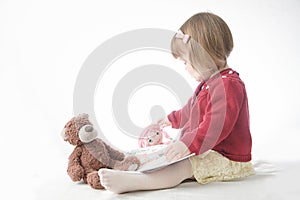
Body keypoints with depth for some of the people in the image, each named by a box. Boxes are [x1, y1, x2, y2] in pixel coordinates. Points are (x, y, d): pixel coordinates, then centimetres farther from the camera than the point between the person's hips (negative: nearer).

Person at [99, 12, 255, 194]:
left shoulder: (228, 85, -21)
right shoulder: (209, 83, 18)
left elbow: (218, 124, -33)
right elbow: (192, 112, 35)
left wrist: (188, 144, -38)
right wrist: (173, 119, 49)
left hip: (228, 159, -13)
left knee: (184, 166, -29)